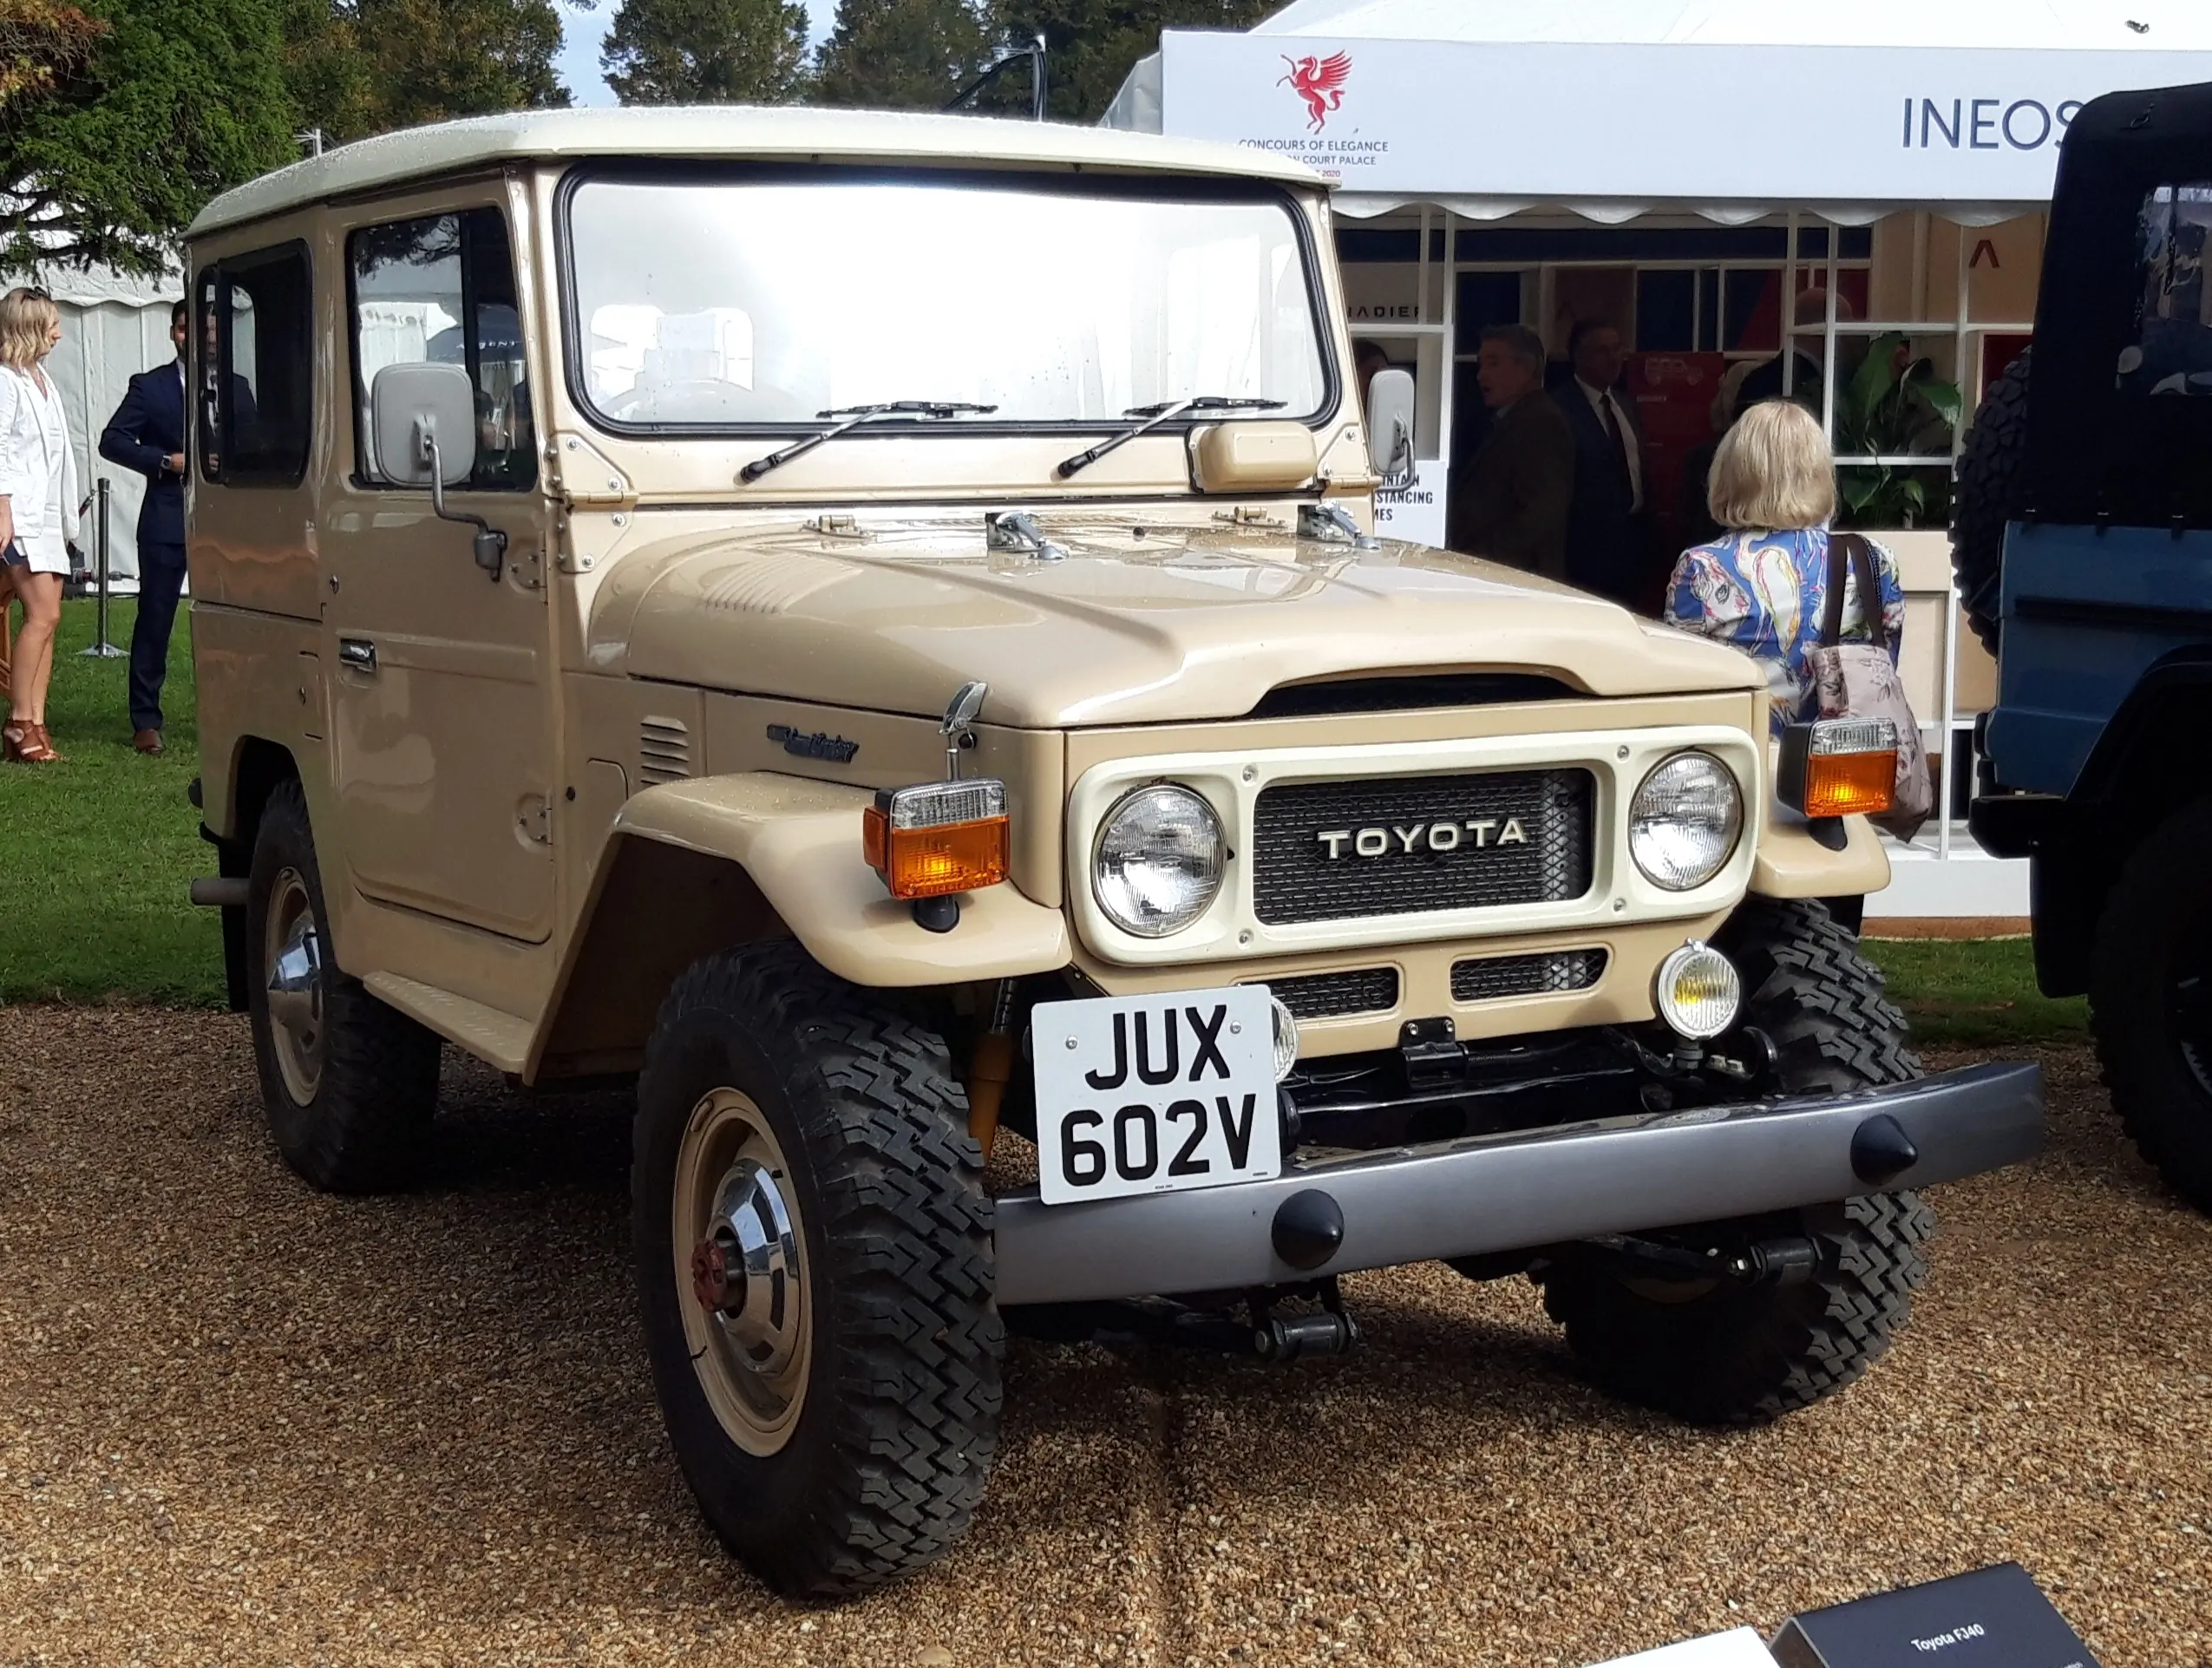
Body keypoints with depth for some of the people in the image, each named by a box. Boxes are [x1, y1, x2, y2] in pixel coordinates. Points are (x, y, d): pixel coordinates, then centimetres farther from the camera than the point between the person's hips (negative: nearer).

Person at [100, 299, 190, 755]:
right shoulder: (150, 387, 4)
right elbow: (112, 440, 0)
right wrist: (167, 461, -11)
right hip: (167, 522, -2)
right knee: (154, 620, 1)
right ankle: (146, 721, 5)